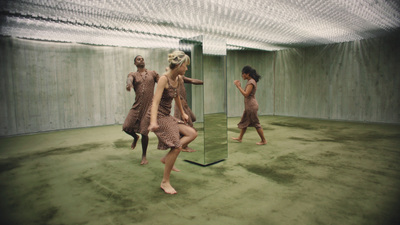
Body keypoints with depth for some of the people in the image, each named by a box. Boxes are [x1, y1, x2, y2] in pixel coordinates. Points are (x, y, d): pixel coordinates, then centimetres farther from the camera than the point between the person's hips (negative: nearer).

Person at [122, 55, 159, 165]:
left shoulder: (153, 73, 11)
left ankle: (144, 156, 17)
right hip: (137, 106, 2)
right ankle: (135, 137, 31)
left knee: (144, 132, -4)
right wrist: (129, 84, -40)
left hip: (149, 107, -1)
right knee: (126, 127, -6)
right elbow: (129, 79, -16)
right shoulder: (133, 74, 8)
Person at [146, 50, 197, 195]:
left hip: (167, 116, 9)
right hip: (159, 116, -9)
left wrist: (183, 113, 32)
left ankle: (167, 158, 10)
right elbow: (155, 102, -28)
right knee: (176, 147, -13)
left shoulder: (177, 79, 7)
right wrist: (153, 122, -40)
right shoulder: (164, 79, -18)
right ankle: (165, 182, 3)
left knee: (192, 133, 2)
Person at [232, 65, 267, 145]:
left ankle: (263, 140, 11)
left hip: (251, 106, -10)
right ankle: (240, 138, 28)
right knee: (244, 122, 17)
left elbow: (246, 94, -24)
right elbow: (246, 93, 13)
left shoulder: (251, 82, -17)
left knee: (256, 123, -1)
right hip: (248, 105, 10)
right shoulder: (250, 81, 13)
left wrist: (238, 86, -19)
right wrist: (239, 86, 7)